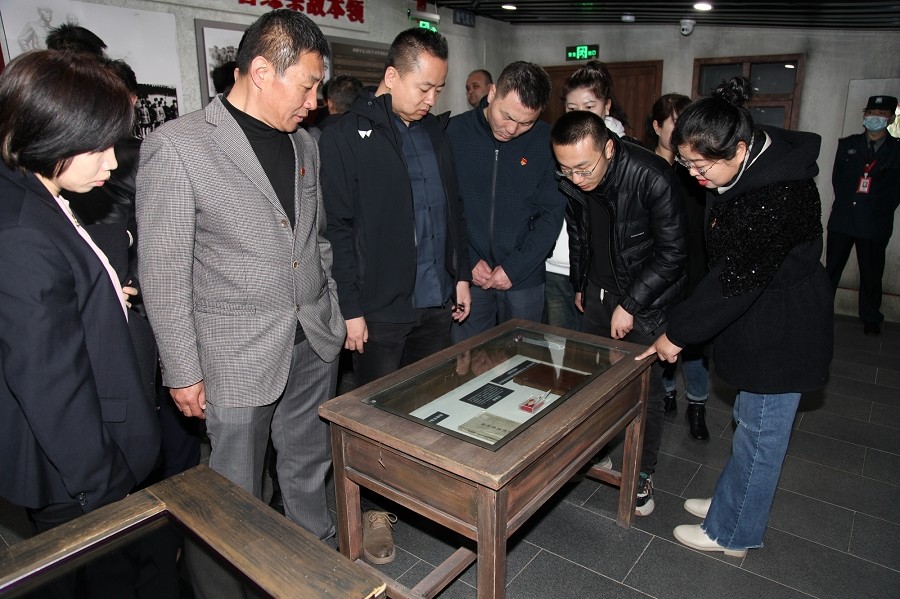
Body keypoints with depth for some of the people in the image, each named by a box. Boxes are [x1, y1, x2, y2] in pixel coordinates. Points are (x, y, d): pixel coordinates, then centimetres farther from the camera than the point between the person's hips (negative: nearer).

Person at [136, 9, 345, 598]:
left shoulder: (305, 144, 8)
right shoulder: (176, 146, -12)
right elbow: (163, 273, -11)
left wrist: (333, 312, 12)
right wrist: (183, 372, -9)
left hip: (315, 343, 6)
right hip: (238, 354, -5)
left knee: (310, 468, 21)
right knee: (236, 496, 10)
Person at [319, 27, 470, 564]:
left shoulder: (437, 131, 10)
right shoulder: (347, 136, -9)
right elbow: (339, 228, -11)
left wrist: (461, 274, 13)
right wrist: (352, 307, -13)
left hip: (437, 300, 6)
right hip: (382, 307, -5)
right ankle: (376, 509, 28)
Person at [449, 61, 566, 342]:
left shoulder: (546, 140, -3)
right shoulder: (455, 131, -5)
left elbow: (552, 212, -3)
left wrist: (516, 267, -10)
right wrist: (467, 261, -9)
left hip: (525, 280, 1)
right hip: (467, 277, 0)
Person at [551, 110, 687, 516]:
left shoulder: (652, 178, -27)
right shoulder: (570, 182, -10)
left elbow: (672, 252, -20)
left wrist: (630, 305, -19)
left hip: (647, 299, -5)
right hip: (599, 293, 5)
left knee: (645, 387, 2)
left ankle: (643, 473, 22)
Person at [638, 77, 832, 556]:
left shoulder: (780, 195, -30)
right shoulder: (746, 171, 0)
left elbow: (736, 278, -28)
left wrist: (678, 332, -18)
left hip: (782, 331, -9)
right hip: (759, 318, 9)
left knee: (760, 432, 7)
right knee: (750, 422, 22)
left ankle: (733, 532, 25)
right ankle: (731, 502, 41)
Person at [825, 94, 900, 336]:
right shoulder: (847, 144, 9)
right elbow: (837, 178, 7)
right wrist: (846, 204, -1)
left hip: (875, 224, -1)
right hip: (842, 219, 1)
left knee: (871, 273, 7)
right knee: (831, 268, 6)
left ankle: (870, 318, 18)